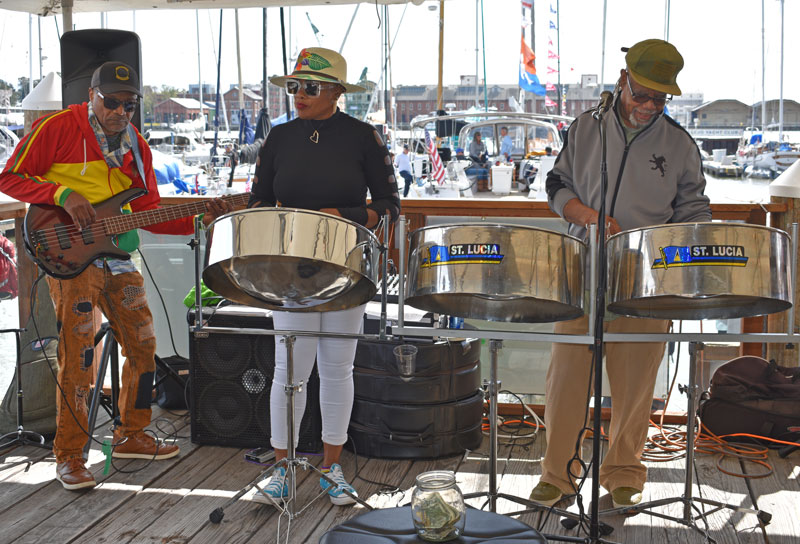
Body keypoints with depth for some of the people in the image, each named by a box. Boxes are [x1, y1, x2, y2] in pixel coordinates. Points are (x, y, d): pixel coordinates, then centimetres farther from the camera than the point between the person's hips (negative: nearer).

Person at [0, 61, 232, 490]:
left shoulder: (135, 146, 12)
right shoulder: (57, 128, -6)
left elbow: (148, 213, 13)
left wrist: (198, 219, -2)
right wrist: (64, 194, -19)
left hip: (117, 256, 7)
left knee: (143, 345, 9)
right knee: (77, 354, -11)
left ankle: (130, 436, 25)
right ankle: (69, 455, 0)